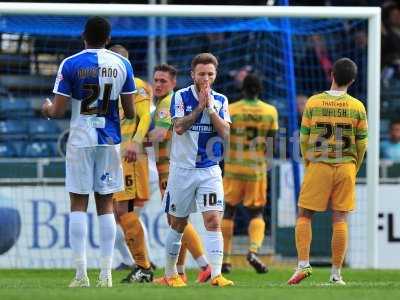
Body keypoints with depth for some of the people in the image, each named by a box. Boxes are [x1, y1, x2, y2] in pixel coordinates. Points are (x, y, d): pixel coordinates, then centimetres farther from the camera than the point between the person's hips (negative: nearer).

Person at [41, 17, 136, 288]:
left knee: (78, 206, 3)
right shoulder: (122, 65, 1)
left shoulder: (70, 65, -7)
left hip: (80, 140, -2)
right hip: (109, 140, 2)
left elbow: (58, 111, -7)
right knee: (106, 205, 8)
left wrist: (46, 109, 17)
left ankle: (81, 274, -3)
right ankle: (106, 274, 4)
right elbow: (130, 112, 4)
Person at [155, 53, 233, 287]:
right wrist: (200, 106, -18)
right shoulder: (181, 96, -4)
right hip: (183, 169, -1)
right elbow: (179, 127, -17)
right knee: (178, 224, 8)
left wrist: (210, 108, -14)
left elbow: (226, 133, -7)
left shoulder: (220, 100, 5)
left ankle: (216, 274, -18)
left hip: (210, 171, 2)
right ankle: (170, 274, 21)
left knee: (213, 220, -12)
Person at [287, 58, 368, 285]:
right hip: (346, 167, 1)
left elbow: (304, 138, 1)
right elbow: (362, 143, 3)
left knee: (304, 216, 10)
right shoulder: (357, 107, -1)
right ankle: (336, 274, 4)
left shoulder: (313, 103, -2)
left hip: (318, 166, -1)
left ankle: (303, 264, -4)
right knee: (340, 219, 3)